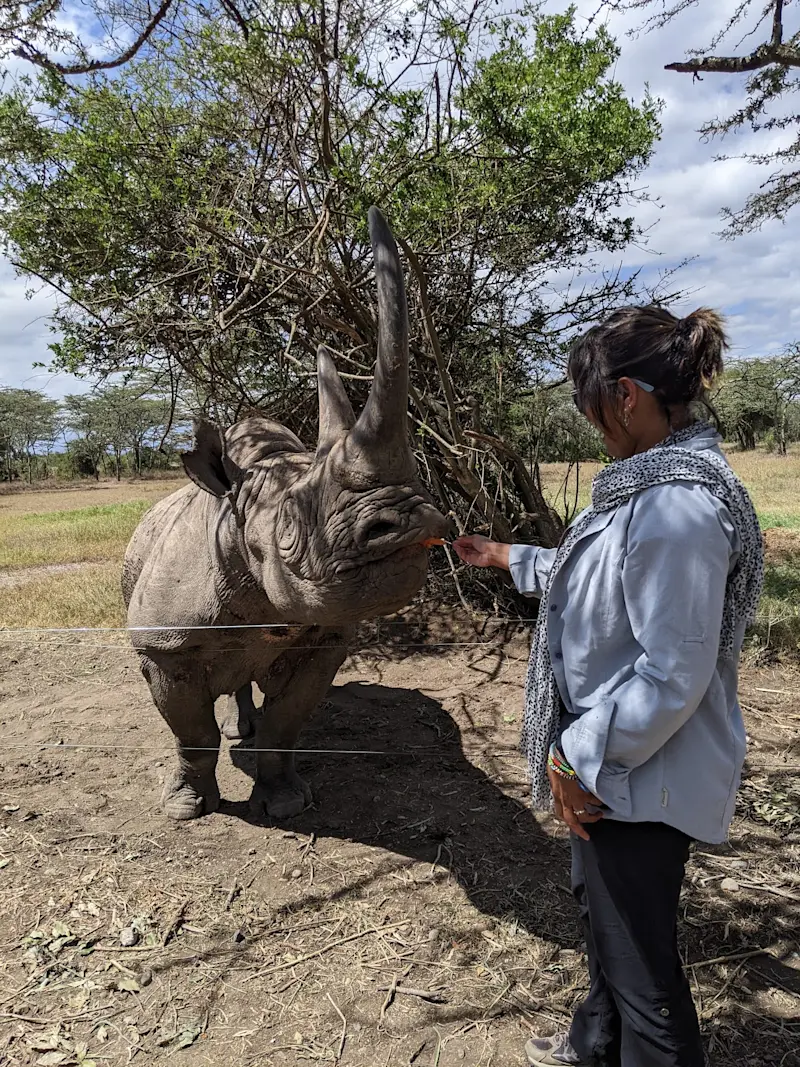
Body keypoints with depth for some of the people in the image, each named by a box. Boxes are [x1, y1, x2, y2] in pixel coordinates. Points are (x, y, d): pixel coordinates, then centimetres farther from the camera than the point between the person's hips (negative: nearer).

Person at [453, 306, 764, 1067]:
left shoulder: (677, 507, -28)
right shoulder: (659, 481, 4)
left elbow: (675, 672, -28)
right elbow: (596, 579, 18)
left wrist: (579, 757, -20)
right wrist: (508, 559, 23)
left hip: (641, 778, -11)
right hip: (614, 763, 11)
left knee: (641, 960, 10)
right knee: (599, 906, 30)